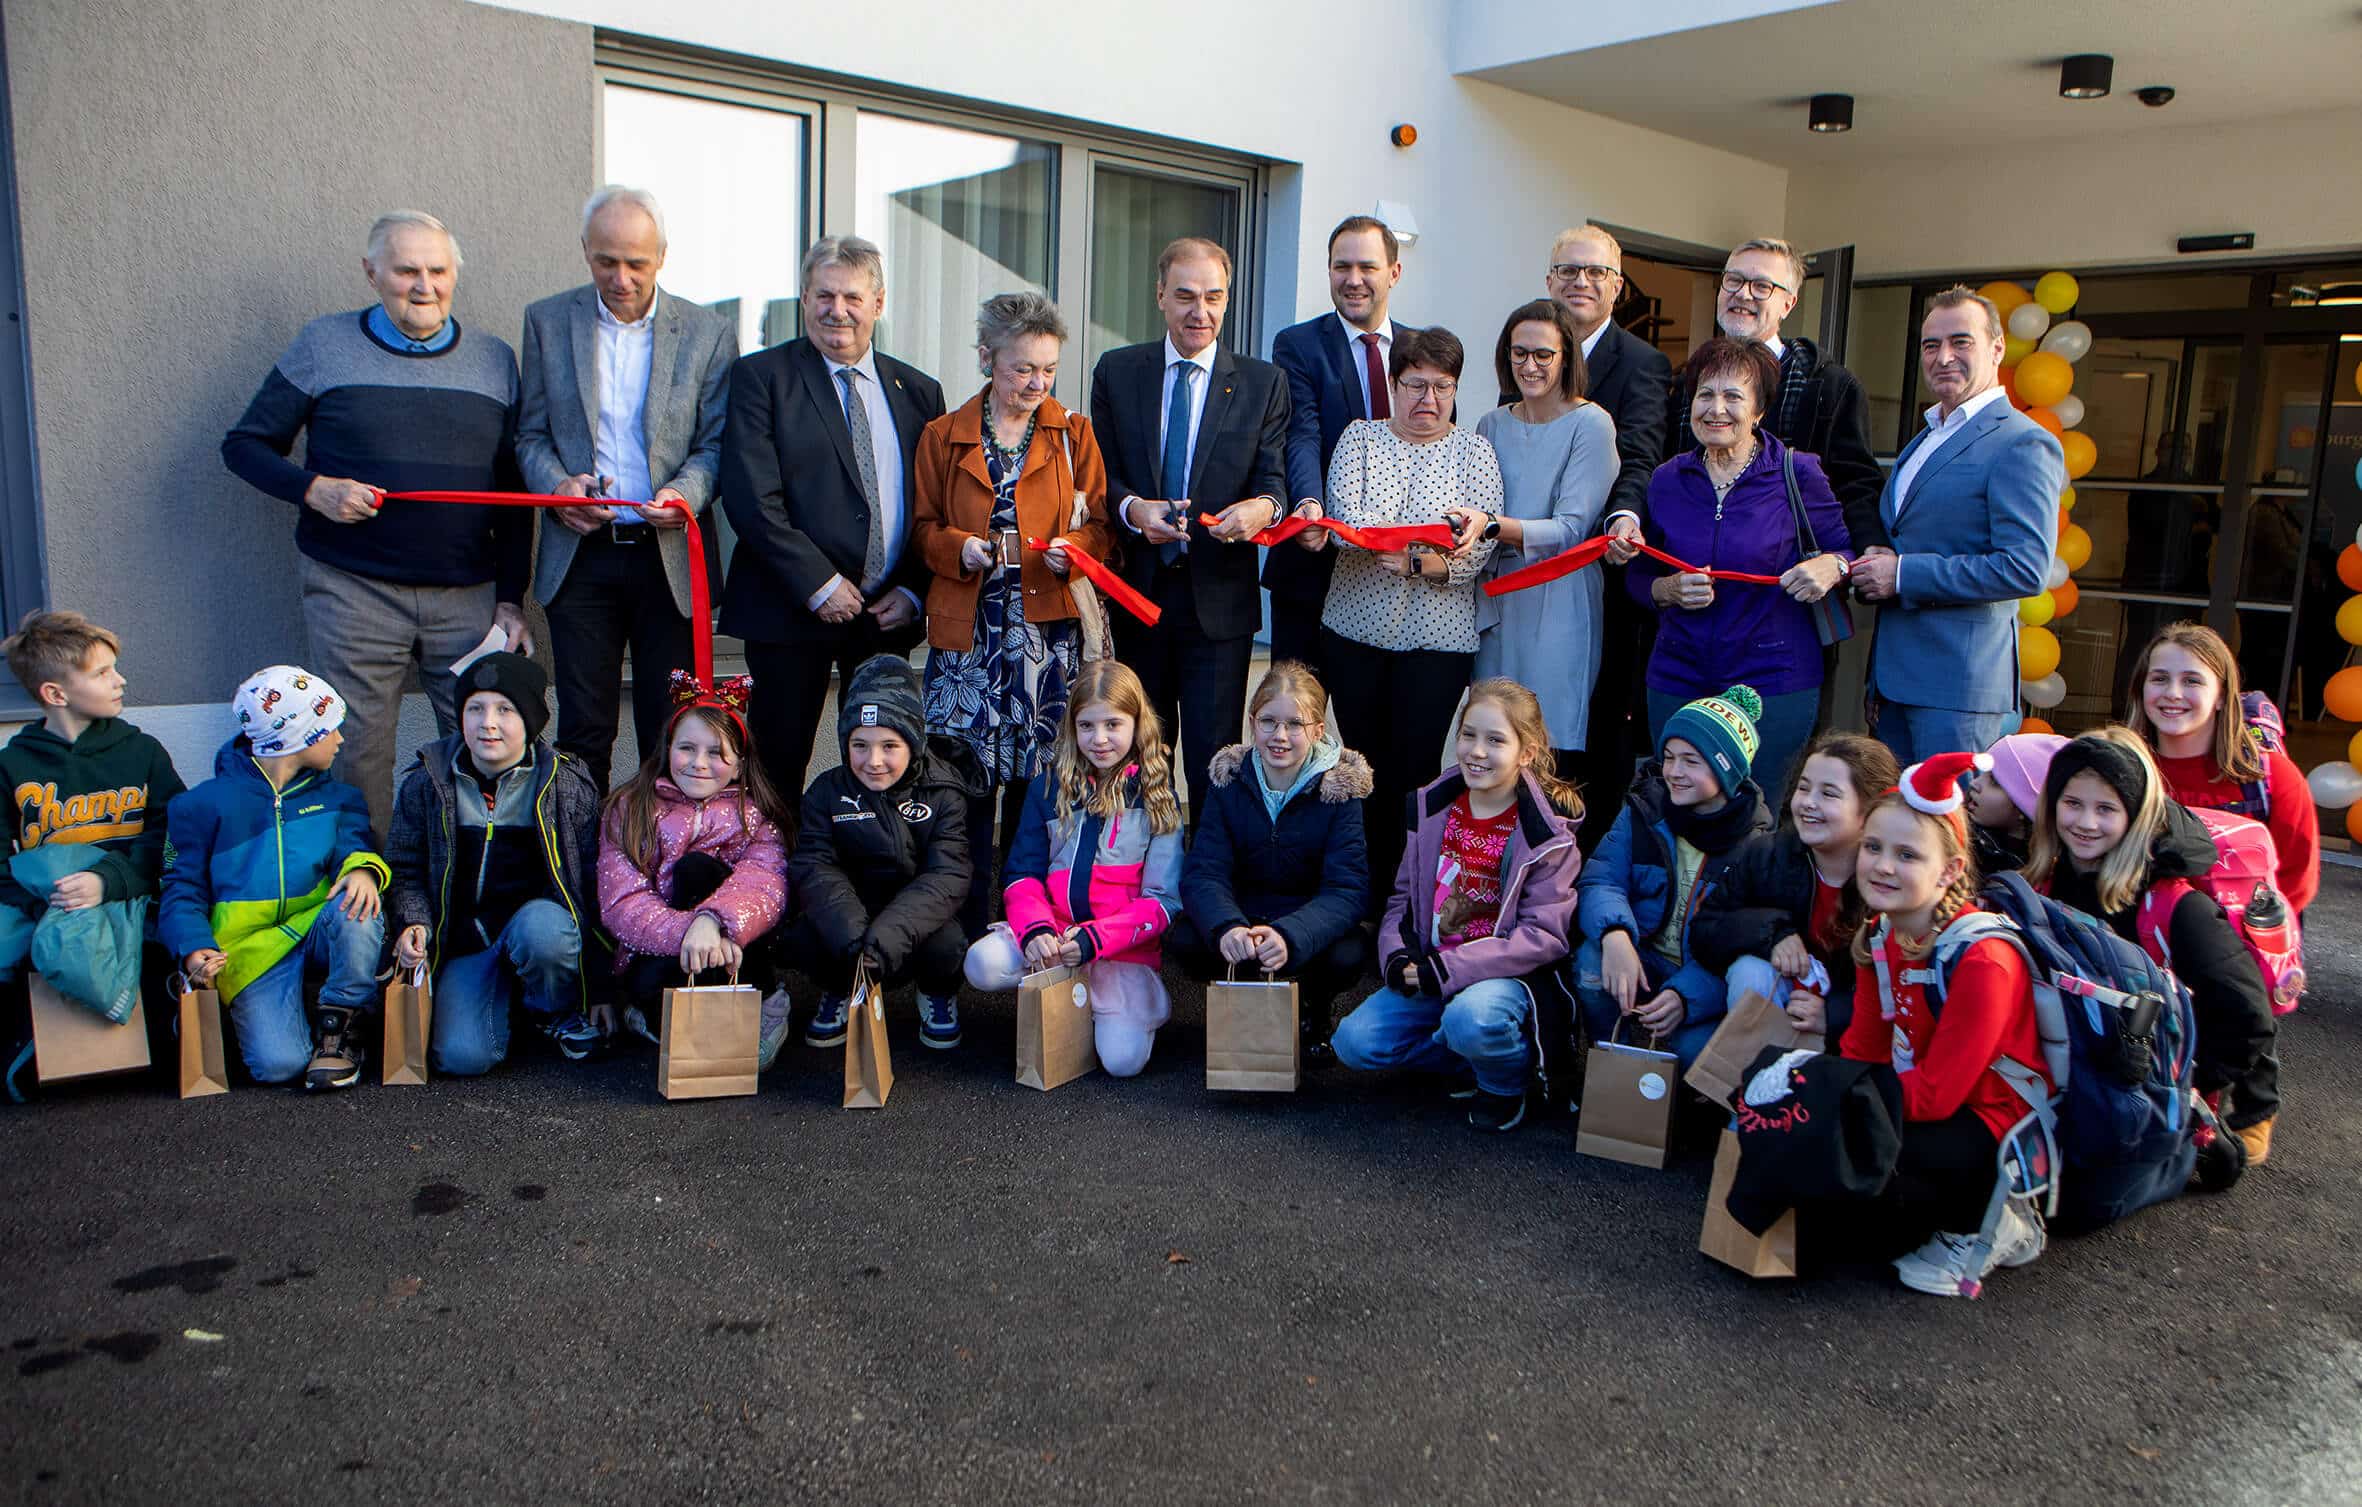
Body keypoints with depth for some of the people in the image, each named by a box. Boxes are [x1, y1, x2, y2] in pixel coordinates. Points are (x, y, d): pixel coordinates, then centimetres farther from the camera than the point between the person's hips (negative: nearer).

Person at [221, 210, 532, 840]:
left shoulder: (495, 359, 10)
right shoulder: (324, 345, 4)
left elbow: (514, 493, 11)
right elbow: (244, 444, 9)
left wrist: (511, 599, 5)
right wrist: (312, 489, -11)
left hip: (468, 594, 2)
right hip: (353, 591, -1)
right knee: (359, 752, 3)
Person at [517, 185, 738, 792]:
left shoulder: (710, 332, 3)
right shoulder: (547, 320, 7)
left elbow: (716, 444, 2)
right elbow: (531, 433, 8)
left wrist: (686, 492, -18)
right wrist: (556, 486, -12)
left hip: (670, 557, -1)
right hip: (580, 556, 1)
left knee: (671, 734, 3)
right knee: (582, 728, 5)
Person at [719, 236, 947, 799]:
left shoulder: (919, 391, 13)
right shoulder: (761, 376, 1)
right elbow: (750, 498, -9)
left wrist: (913, 591, -2)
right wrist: (818, 583, -14)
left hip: (888, 612, 3)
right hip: (790, 609, -3)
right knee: (778, 765, 2)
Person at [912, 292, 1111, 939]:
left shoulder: (1073, 432, 11)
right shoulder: (943, 436, 10)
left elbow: (1101, 524, 9)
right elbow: (923, 529, 12)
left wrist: (1073, 547, -13)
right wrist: (959, 548, -9)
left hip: (1050, 629, 0)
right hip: (969, 631, 0)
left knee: (1039, 779, -1)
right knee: (966, 781, -3)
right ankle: (966, 928, 9)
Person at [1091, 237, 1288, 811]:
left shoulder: (1263, 382, 5)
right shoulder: (1117, 371, 7)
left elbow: (1273, 479, -1)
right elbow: (1100, 473, 4)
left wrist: (1263, 506, -26)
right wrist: (1131, 507, -19)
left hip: (1220, 600, -2)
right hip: (1137, 594, 2)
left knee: (1214, 761, -2)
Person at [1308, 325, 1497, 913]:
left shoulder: (1473, 451, 5)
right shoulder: (1360, 437, 6)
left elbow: (1477, 551, -7)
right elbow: (1348, 520, -11)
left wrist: (1410, 561, -24)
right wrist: (1438, 527, -21)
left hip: (1437, 638, -1)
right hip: (1356, 629, 1)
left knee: (1412, 771, -2)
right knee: (1366, 768, 9)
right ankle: (1366, 898, 21)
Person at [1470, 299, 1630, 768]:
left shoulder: (1592, 424, -5)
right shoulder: (1492, 426, 11)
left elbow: (1571, 529, -15)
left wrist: (1493, 526, -28)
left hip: (1559, 606, -5)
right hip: (1498, 602, 5)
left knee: (1552, 750, -4)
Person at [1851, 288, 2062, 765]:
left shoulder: (2023, 444, -10)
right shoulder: (1923, 441, 19)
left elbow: (2025, 569, -20)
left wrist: (1903, 575, -18)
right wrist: (1871, 571, 8)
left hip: (1959, 679, -9)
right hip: (1893, 673, 9)